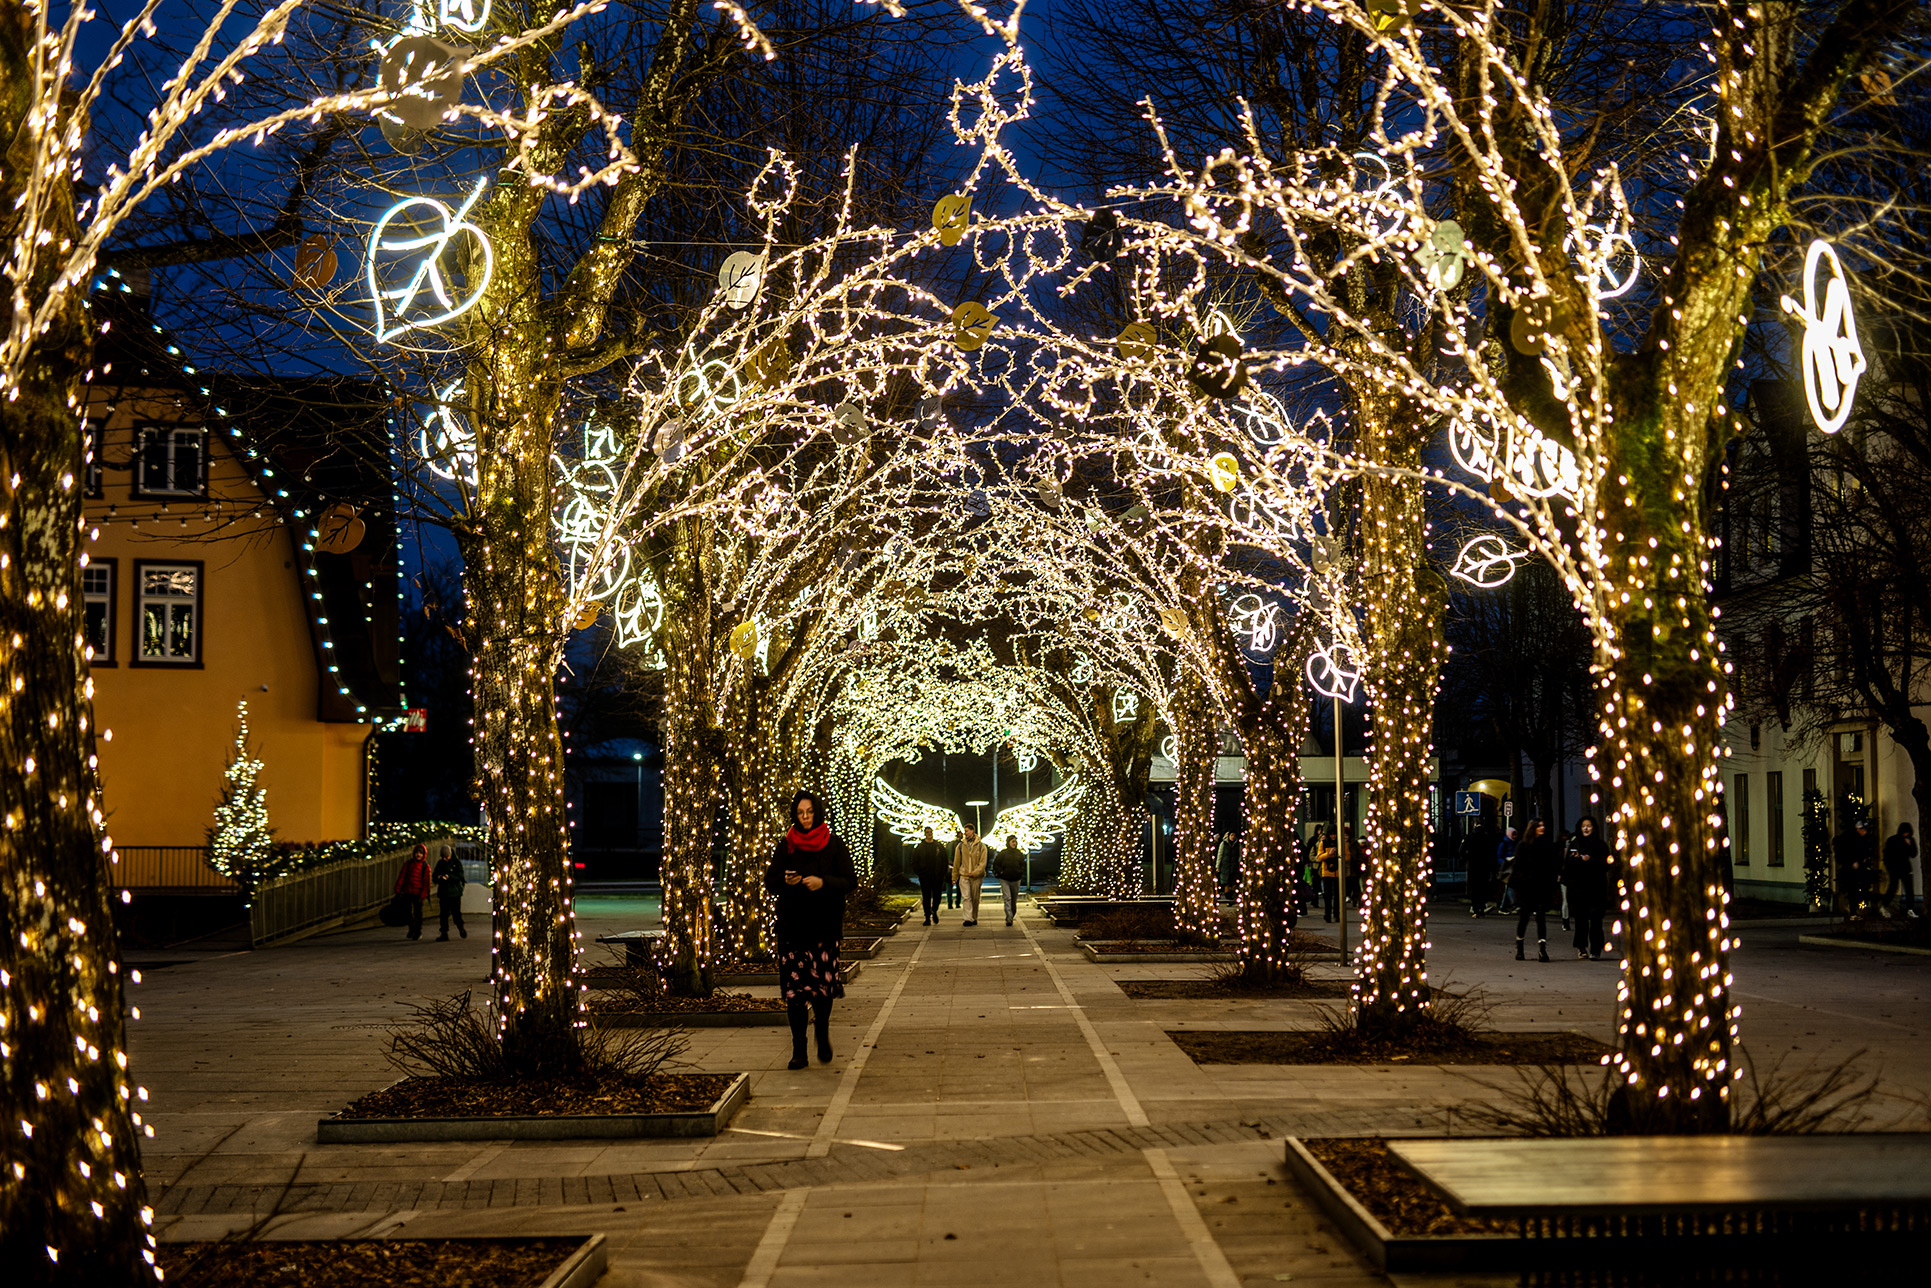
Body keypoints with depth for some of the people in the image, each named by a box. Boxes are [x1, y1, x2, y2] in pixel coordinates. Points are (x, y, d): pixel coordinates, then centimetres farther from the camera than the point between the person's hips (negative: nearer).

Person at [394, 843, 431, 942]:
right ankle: (411, 929, 29)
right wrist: (398, 890, 3)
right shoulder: (408, 863, 5)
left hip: (418, 893, -3)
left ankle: (418, 933, 13)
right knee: (408, 912, 9)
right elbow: (401, 876, 7)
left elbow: (426, 882, -3)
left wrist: (422, 895, -10)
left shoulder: (425, 866, -2)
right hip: (407, 892, 3)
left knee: (418, 913, 3)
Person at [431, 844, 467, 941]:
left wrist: (449, 877, -27)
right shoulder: (440, 863, 10)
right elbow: (434, 876, 10)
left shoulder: (456, 862, -3)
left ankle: (461, 928, 25)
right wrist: (438, 877, -14)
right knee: (443, 913, 2)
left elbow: (460, 876, -11)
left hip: (454, 892, -4)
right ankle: (444, 934, 5)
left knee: (456, 912, -1)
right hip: (443, 892, 4)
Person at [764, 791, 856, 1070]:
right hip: (791, 925, 2)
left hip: (824, 925, -2)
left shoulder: (834, 845, 4)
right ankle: (798, 1050, 3)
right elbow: (770, 881, 9)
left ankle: (822, 1034, 18)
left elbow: (850, 881, 0)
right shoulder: (786, 845, 10)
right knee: (794, 988, -3)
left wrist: (823, 882, -16)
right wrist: (786, 880, -13)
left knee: (823, 985, -10)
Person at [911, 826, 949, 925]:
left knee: (937, 895, 3)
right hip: (924, 877, -1)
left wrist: (943, 873, -1)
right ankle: (927, 917, 3)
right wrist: (918, 872, -5)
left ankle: (934, 911, 30)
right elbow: (914, 862, 6)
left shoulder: (939, 847, 7)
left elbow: (944, 861, 9)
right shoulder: (920, 847, 4)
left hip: (938, 876, 1)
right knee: (926, 898, -2)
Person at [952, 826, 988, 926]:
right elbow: (956, 862, 11)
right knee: (966, 897, -12)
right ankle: (968, 919, -18)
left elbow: (983, 863, -4)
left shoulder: (981, 846, 0)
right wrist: (954, 877, 12)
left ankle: (974, 918, 22)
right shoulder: (960, 846, 5)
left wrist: (975, 872, -17)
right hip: (964, 876, 0)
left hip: (976, 877, 0)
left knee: (975, 898, 8)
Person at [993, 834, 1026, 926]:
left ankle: (1011, 917, 27)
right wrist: (1000, 872, -10)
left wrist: (1019, 873, -4)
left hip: (1015, 880, 3)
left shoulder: (1019, 854, 5)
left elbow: (1023, 866, 12)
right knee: (1007, 898, -14)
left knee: (1014, 900, 10)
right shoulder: (1002, 853, -3)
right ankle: (1009, 919, -17)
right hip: (1004, 880, -3)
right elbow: (995, 865, 2)